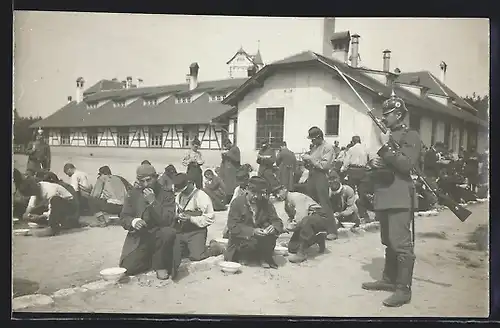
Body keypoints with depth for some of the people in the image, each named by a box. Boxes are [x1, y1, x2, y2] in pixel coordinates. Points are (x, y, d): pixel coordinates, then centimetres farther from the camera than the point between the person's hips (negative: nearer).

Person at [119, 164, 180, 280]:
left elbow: (168, 221, -14)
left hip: (159, 235, -2)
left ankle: (160, 265, -11)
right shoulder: (132, 194, 5)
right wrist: (133, 222, -20)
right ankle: (150, 259, 16)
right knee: (127, 268, -17)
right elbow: (123, 218, 3)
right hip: (138, 238, 2)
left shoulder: (167, 194, -4)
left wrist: (153, 202, -24)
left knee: (169, 232, -36)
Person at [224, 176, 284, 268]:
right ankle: (243, 256, 0)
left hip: (261, 236, 3)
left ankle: (265, 257, -2)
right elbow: (232, 226, -19)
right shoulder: (237, 202, -12)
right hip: (241, 239, -3)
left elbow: (277, 221, -1)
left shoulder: (266, 204, 0)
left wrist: (274, 227, -28)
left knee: (272, 233, -24)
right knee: (252, 242, -34)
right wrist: (252, 231, -33)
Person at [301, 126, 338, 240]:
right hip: (312, 176, 8)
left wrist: (310, 159, -14)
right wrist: (307, 162, 1)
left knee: (324, 204, -9)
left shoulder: (328, 147, -6)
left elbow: (325, 165, -16)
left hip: (321, 176, -8)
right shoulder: (314, 147, 17)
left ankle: (332, 231, -5)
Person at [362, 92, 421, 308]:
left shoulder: (411, 136, -5)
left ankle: (403, 289, -3)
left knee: (401, 244, -8)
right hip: (383, 196, 9)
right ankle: (389, 279, 26)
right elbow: (377, 162, 28)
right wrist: (373, 162, 5)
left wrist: (386, 147, -15)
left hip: (399, 197, -9)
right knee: (389, 242, 16)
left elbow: (407, 164, -18)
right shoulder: (385, 135, 20)